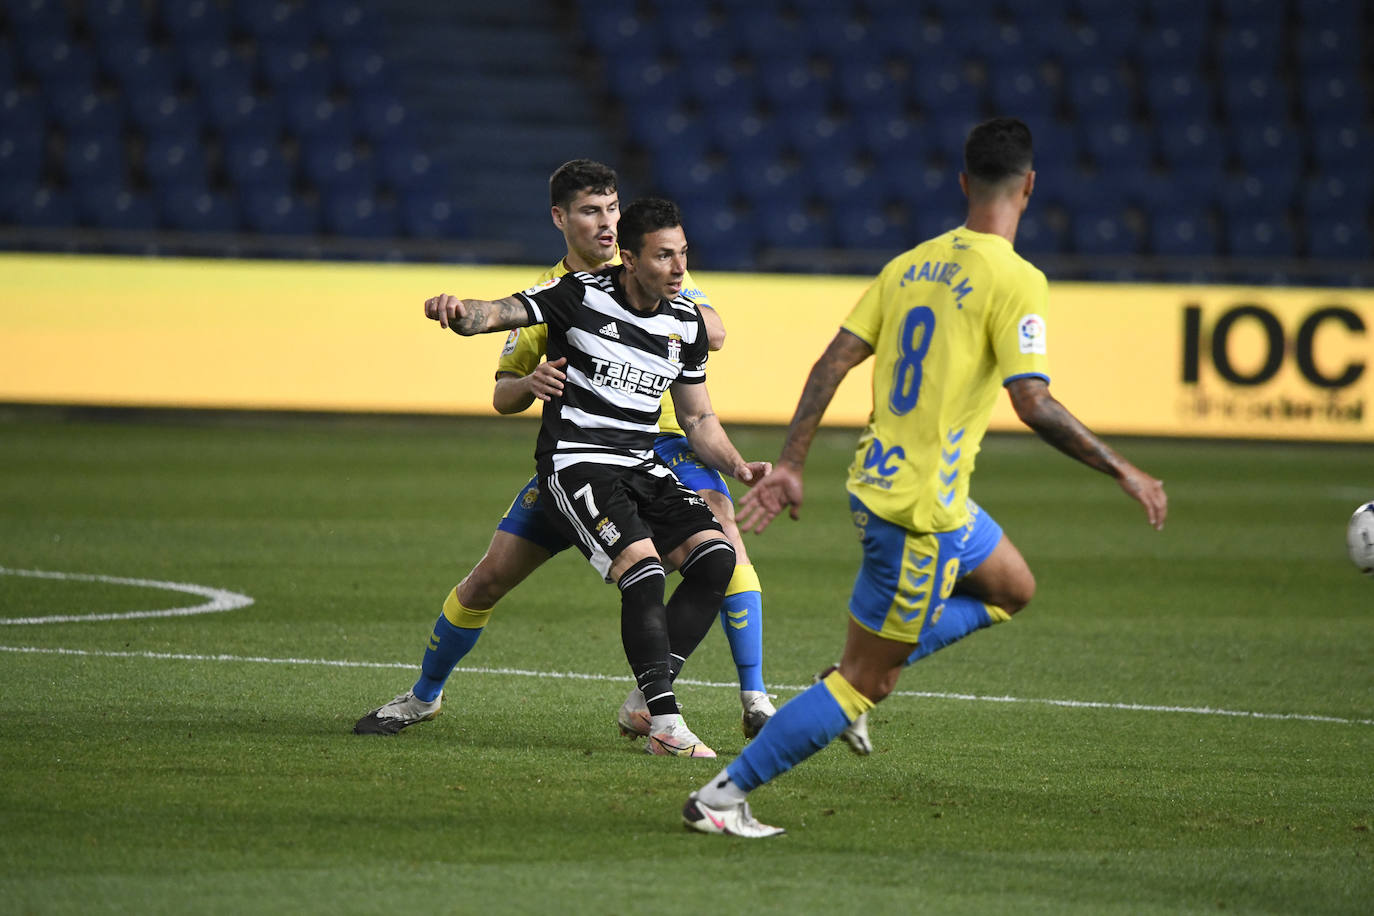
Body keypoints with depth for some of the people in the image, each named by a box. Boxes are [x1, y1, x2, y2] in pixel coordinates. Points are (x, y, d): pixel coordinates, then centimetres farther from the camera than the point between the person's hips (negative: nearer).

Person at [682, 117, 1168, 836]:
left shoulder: (910, 264, 7)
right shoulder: (1015, 280, -15)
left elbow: (833, 362, 6)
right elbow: (1033, 404, -22)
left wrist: (791, 465, 10)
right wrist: (1121, 472, -14)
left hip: (876, 481, 8)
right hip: (922, 507, -8)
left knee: (1012, 590, 27)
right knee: (863, 685, 0)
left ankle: (865, 668, 17)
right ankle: (722, 796, -1)